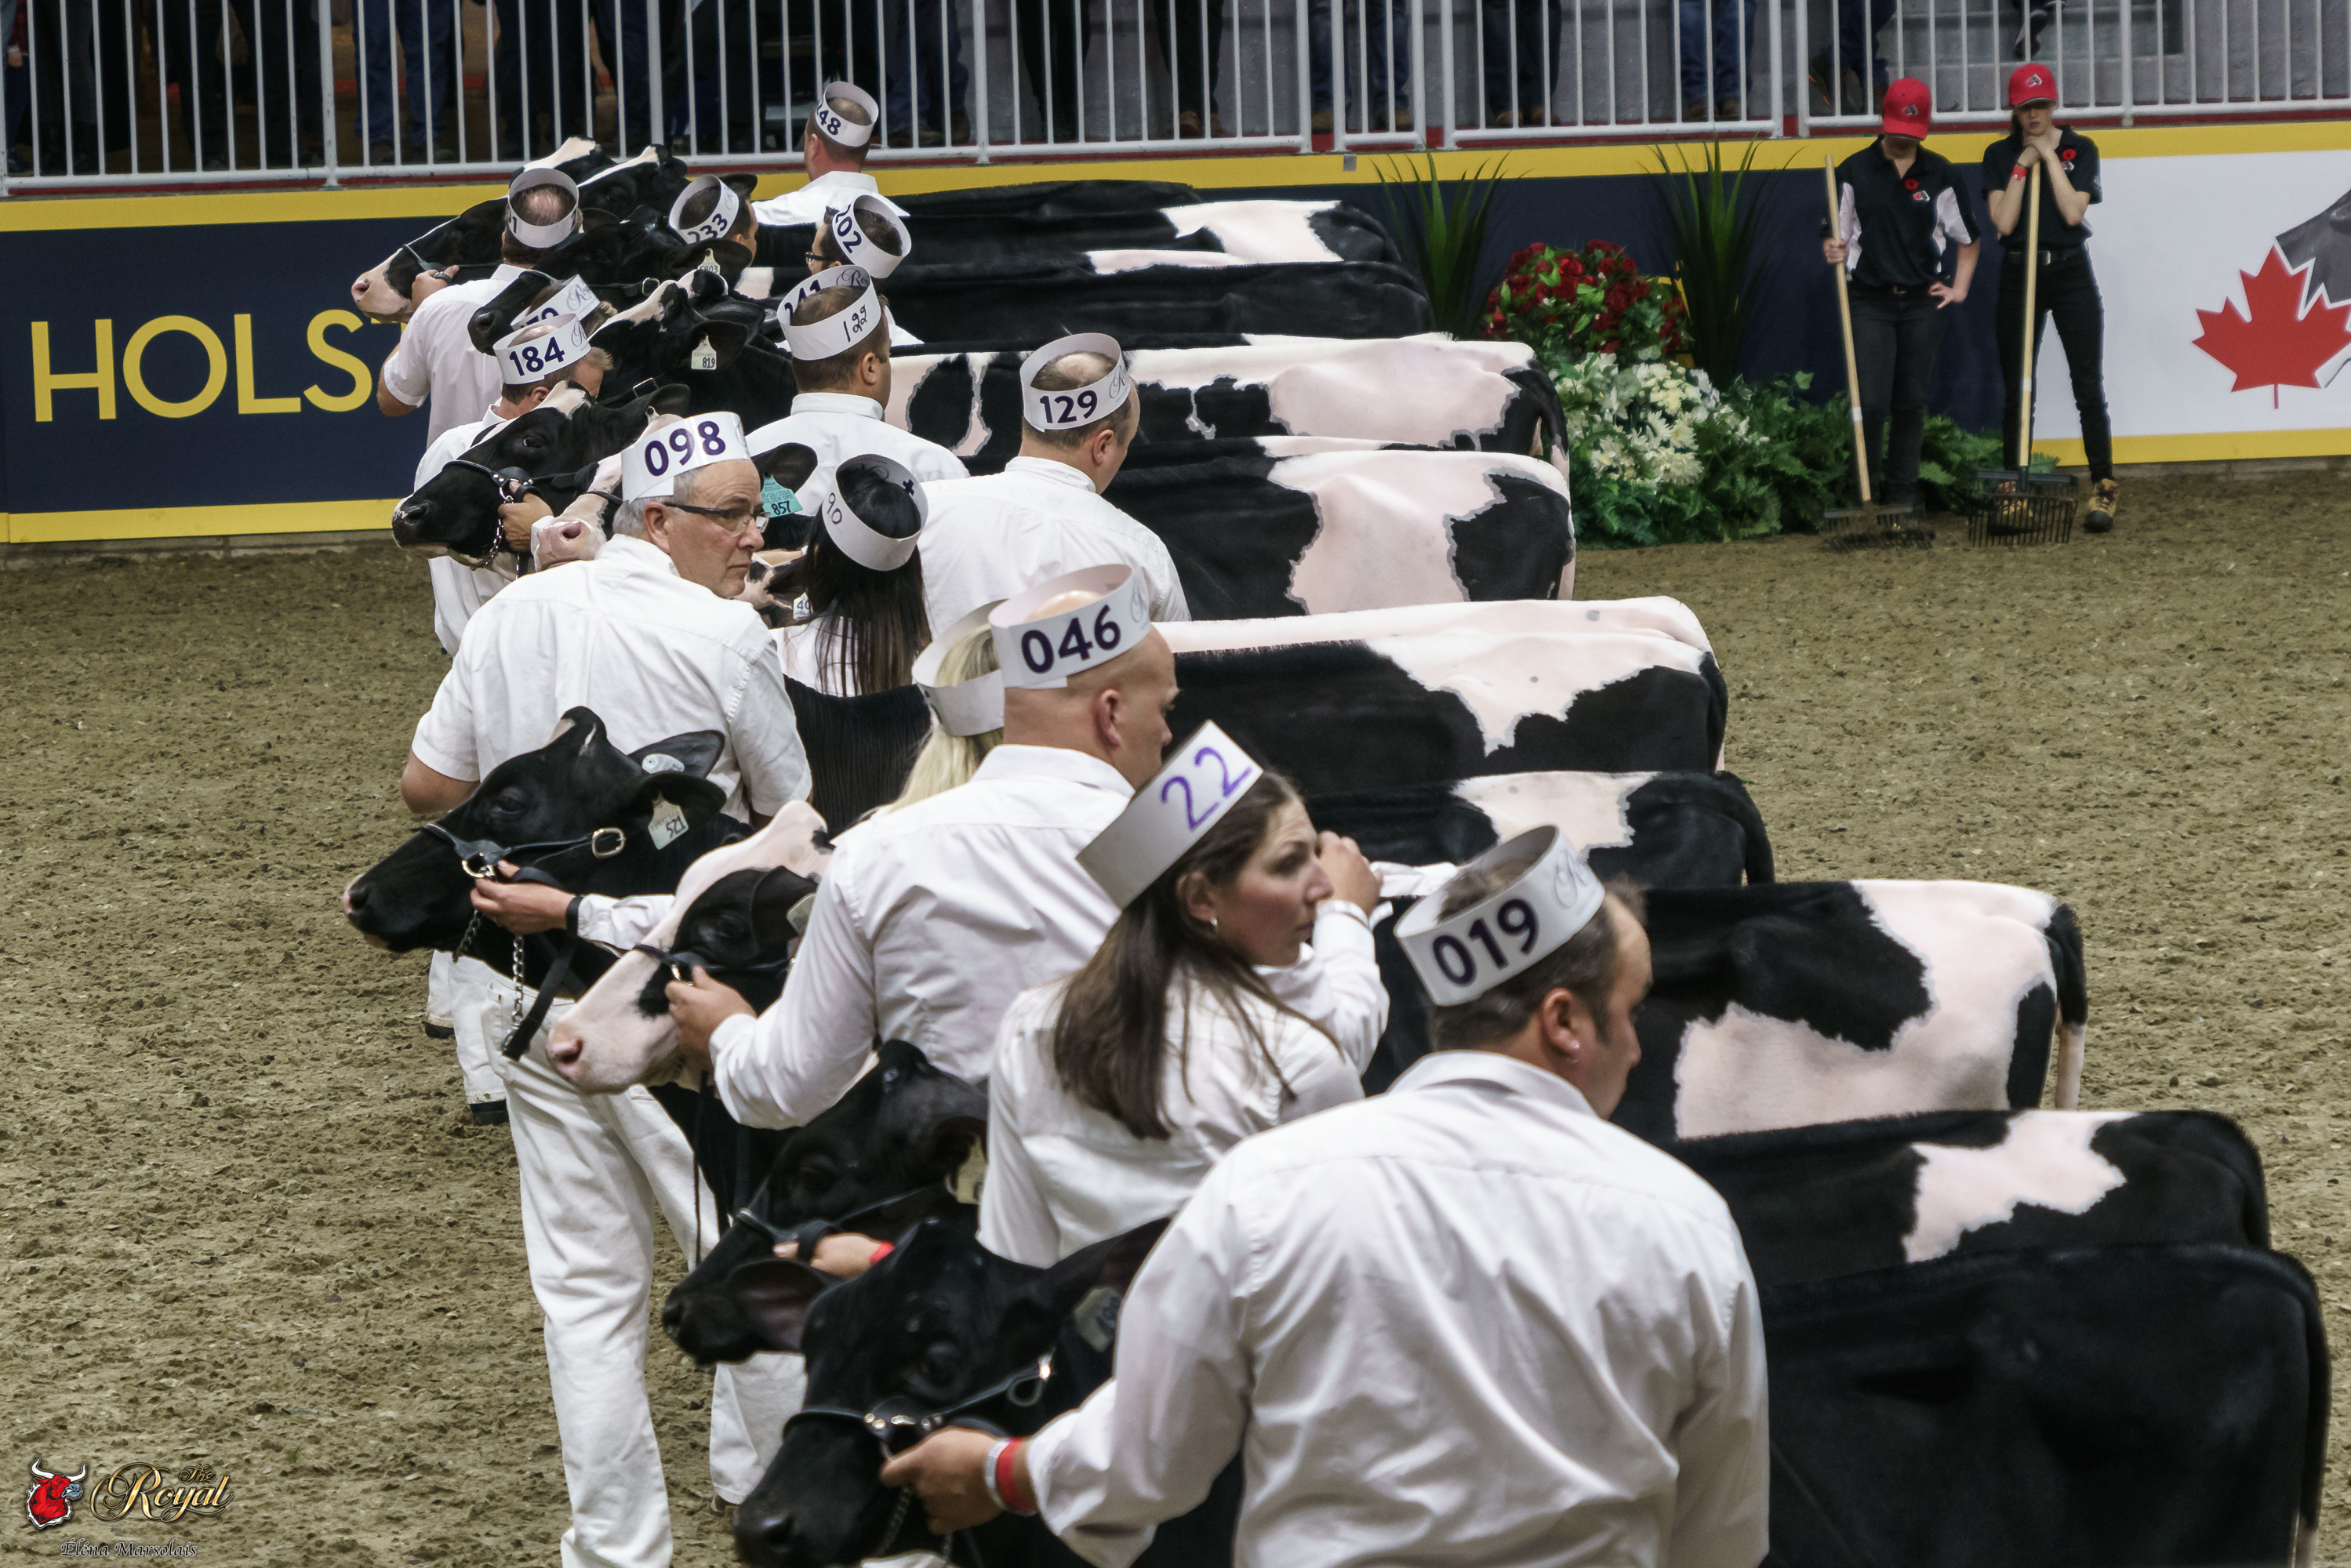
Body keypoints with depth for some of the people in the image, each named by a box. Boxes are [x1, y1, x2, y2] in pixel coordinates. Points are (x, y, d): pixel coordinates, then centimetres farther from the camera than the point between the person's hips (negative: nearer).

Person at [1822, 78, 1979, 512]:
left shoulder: (1941, 174, 7)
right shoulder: (1854, 172, 2)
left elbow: (1967, 239, 16)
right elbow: (1836, 239, 4)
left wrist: (1959, 289, 6)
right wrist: (1833, 251, -19)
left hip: (1922, 303, 2)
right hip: (1870, 302, -2)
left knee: (1911, 403, 5)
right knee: (1872, 403, -11)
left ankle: (1902, 493, 13)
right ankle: (1865, 490, 0)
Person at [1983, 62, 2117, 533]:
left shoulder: (2080, 148, 2)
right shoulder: (2000, 155, 4)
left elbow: (2073, 212, -11)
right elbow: (2004, 221, -7)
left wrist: (2050, 157, -10)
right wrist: (2022, 167, -11)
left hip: (2071, 271, -1)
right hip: (2019, 275, 1)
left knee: (2089, 388, -8)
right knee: (2016, 392, 3)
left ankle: (2103, 490, -6)